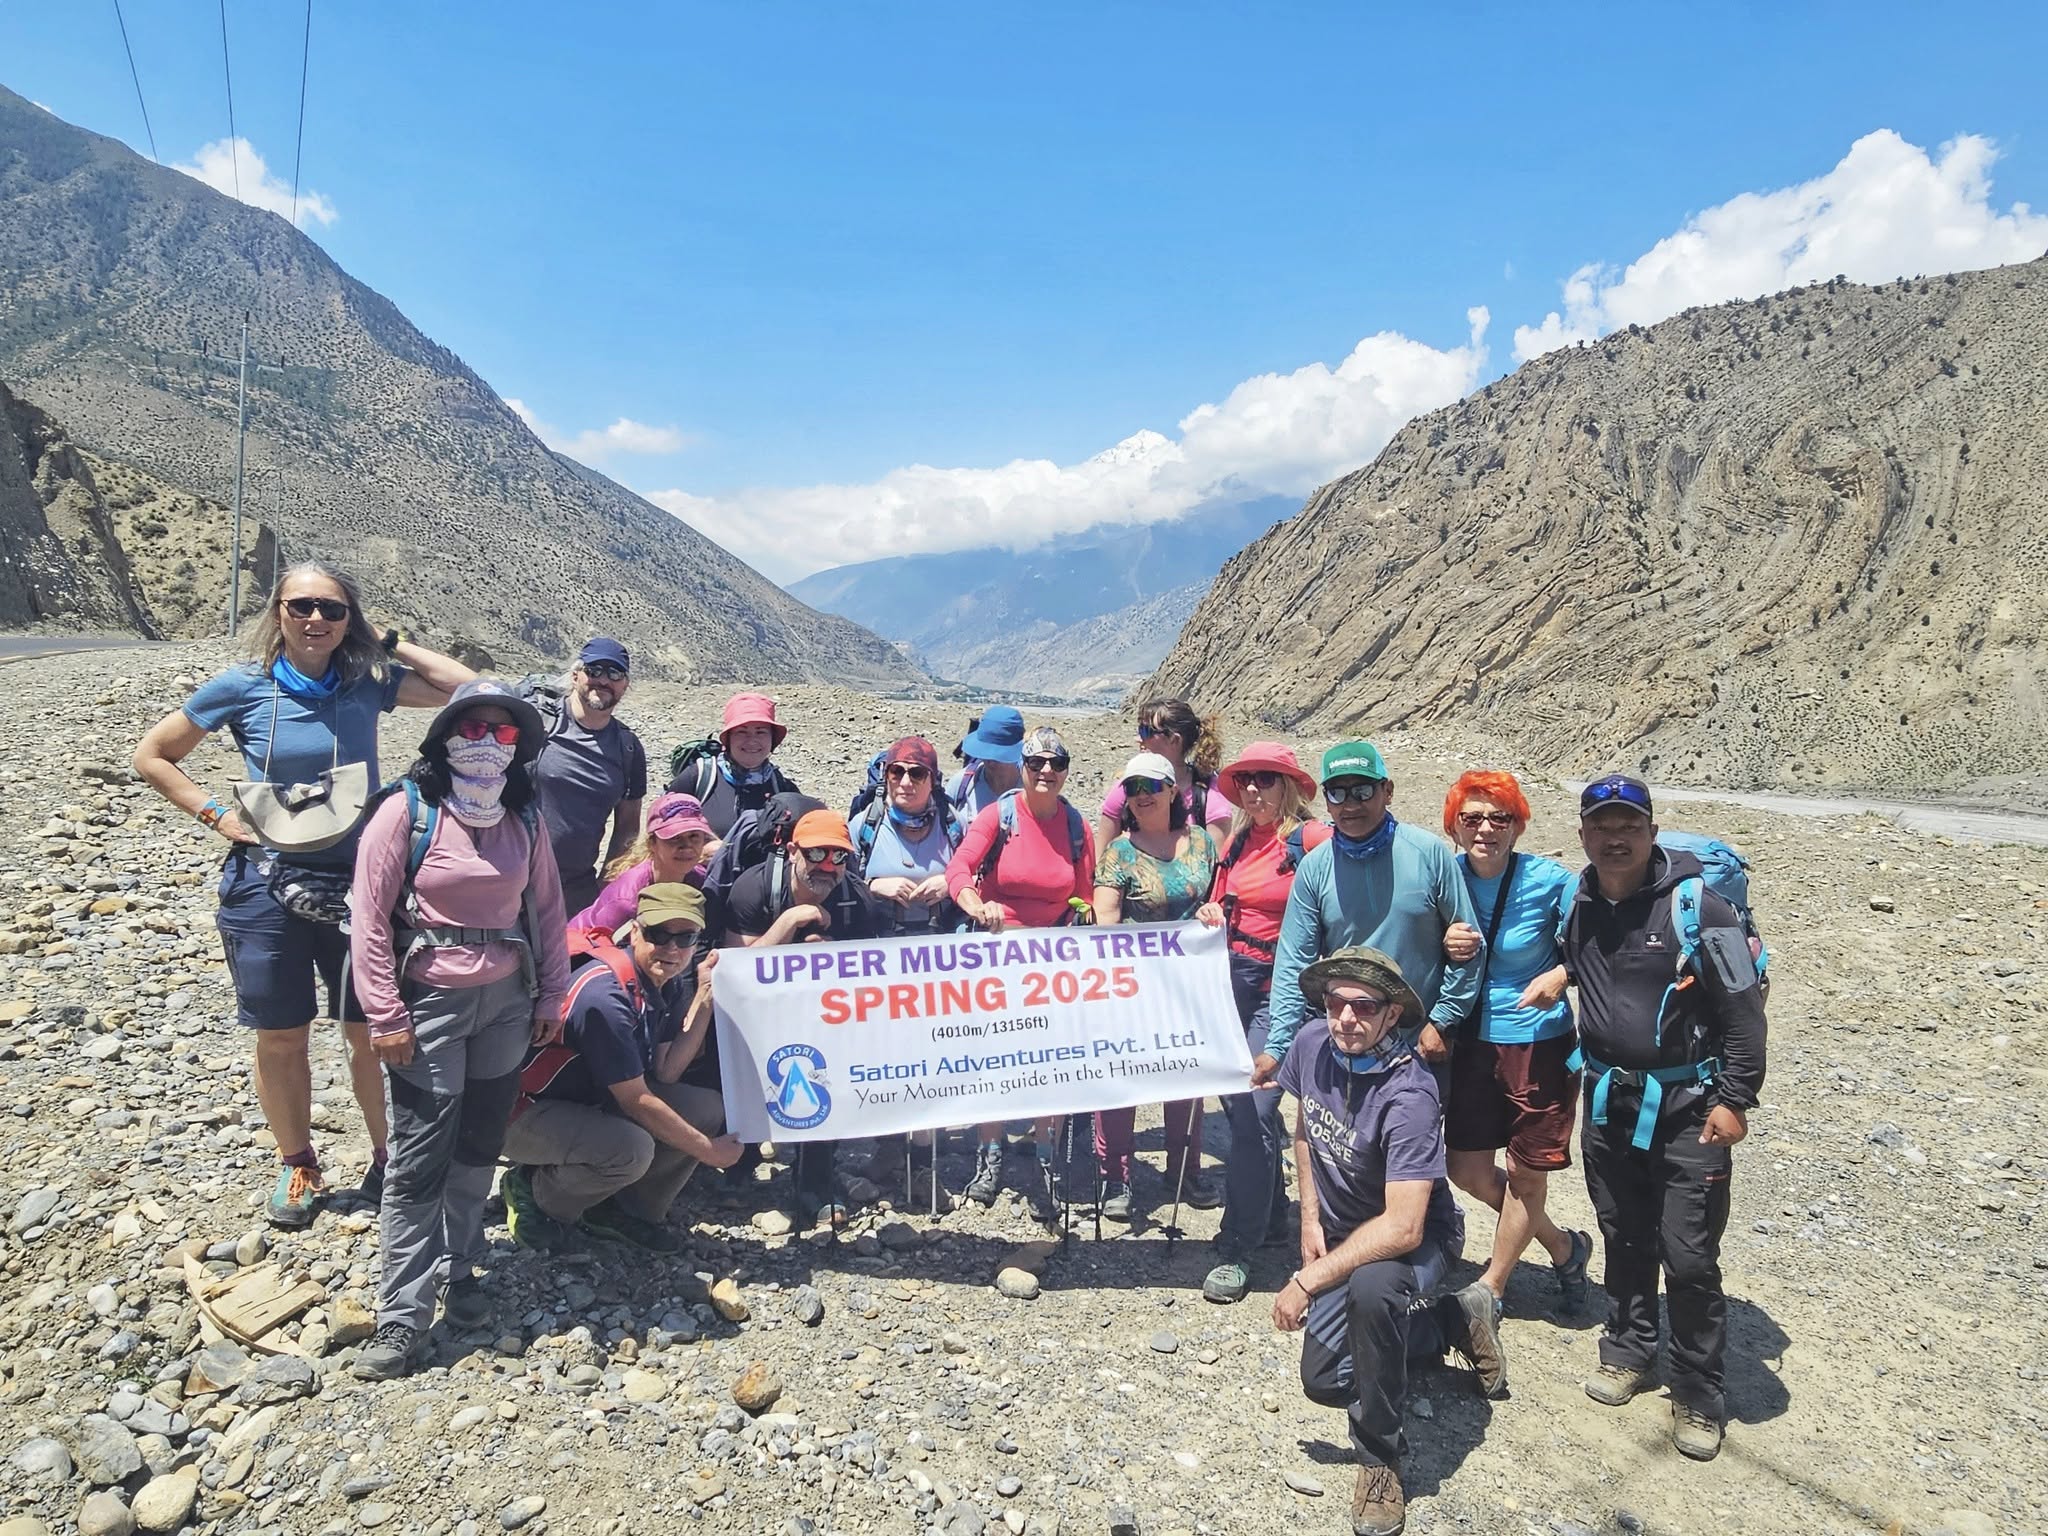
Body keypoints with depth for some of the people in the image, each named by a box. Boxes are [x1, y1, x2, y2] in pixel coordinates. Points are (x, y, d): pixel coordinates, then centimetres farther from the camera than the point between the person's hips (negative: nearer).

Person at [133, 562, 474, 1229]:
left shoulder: (369, 681, -2)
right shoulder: (242, 687, -5)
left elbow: (466, 688, -8)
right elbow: (151, 757, 7)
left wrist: (394, 644, -6)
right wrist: (216, 814, -4)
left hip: (357, 884, 1)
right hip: (269, 886, 0)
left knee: (372, 1033, 7)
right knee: (280, 1039, 11)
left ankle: (387, 1158, 25)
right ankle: (296, 1165, 31)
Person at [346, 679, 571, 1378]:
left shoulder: (524, 818, 5)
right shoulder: (407, 811, -10)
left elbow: (547, 908, 11)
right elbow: (369, 918, -10)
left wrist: (551, 995, 9)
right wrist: (385, 1017, -11)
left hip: (506, 1003, 4)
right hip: (429, 1005, -4)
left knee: (479, 1146, 13)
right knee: (420, 1162, -1)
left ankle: (458, 1268, 32)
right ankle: (401, 1315, 10)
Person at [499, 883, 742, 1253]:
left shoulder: (667, 982, -2)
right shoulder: (605, 994, -30)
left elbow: (665, 1074, -5)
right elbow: (637, 1102, -24)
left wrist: (705, 997, -9)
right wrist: (707, 1150, -15)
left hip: (592, 1101, 9)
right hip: (527, 1113, -9)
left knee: (709, 1109, -5)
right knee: (632, 1148, -33)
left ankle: (628, 1210, 9)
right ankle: (533, 1193, -4)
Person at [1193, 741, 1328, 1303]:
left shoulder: (1313, 840, -9)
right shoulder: (1236, 841, 11)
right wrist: (1211, 917, 1)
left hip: (1281, 988, -7)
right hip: (1231, 983, 7)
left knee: (1254, 1113, -8)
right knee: (1240, 1105, 14)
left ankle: (1237, 1247, 2)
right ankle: (1271, 1216, 34)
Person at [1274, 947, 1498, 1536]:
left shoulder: (1407, 1095, -33)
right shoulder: (1313, 1043, -14)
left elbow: (1403, 1228, -37)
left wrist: (1306, 1281, -32)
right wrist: (1311, 1219, 0)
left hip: (1417, 1237, -7)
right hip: (1342, 1232, 7)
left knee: (1369, 1287, -39)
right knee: (1325, 1380, 4)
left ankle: (1380, 1458, -15)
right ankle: (1450, 1320, 27)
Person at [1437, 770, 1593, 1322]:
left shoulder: (1551, 881, -15)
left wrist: (1560, 975, -25)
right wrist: (1444, 944, -18)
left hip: (1539, 1044, -4)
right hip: (1472, 1042, 4)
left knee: (1525, 1172, 9)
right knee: (1467, 1169, 10)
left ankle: (1491, 1286, 31)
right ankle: (1563, 1246, 34)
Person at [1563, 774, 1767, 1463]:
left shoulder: (1694, 904, -15)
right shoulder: (1578, 905, 1)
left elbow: (1744, 1006, -12)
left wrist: (1735, 1098, -13)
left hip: (1687, 1107, -5)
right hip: (1608, 1099, 5)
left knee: (1689, 1257, 0)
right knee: (1624, 1240, 18)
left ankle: (1698, 1394, 18)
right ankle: (1627, 1350, 37)